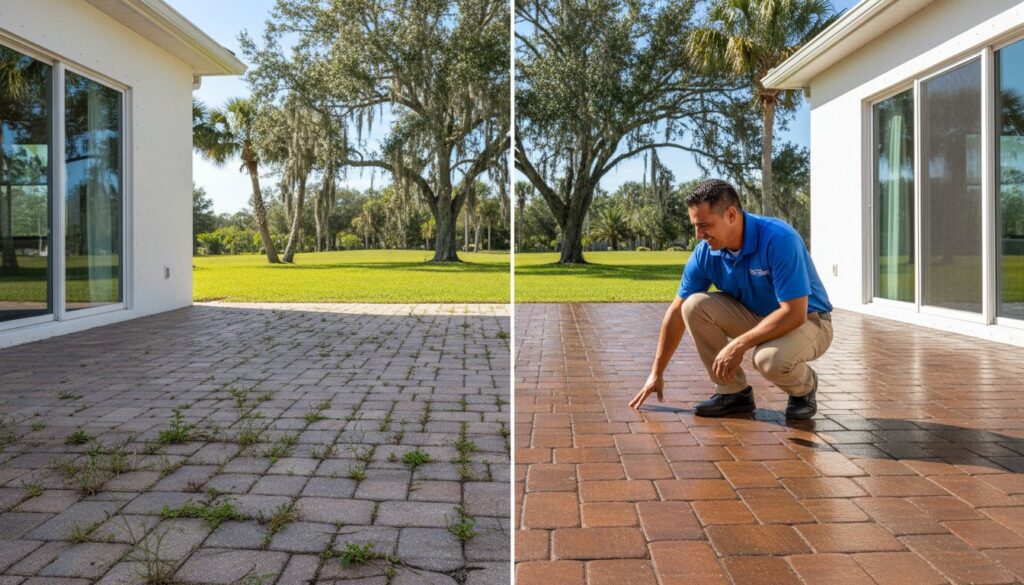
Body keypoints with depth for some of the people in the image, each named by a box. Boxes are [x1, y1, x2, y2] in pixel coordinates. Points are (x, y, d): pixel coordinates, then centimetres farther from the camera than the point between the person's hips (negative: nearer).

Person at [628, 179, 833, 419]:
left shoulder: (778, 239, -29)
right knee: (694, 305, -18)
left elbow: (794, 313, -31)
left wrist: (738, 345, -32)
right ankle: (733, 391, -3)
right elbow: (677, 312, -4)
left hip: (807, 321, -5)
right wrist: (657, 373, -3)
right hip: (756, 317, 6)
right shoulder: (705, 252, -12)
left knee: (771, 359, -38)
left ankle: (804, 387, 1)